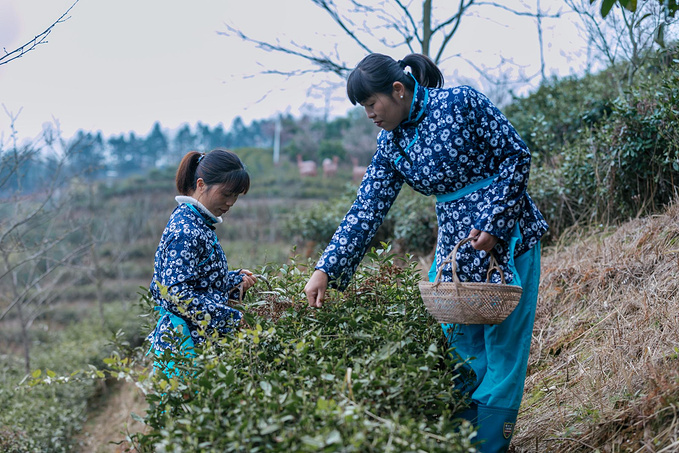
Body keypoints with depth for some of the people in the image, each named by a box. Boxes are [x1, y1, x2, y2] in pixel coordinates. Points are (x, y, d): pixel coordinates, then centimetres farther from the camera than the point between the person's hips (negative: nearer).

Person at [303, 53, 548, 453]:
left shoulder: (460, 103, -12)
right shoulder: (391, 144, 5)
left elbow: (517, 155, -9)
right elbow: (366, 211, 3)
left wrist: (491, 223, -16)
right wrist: (326, 270, -5)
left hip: (506, 232, -6)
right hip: (455, 243, 6)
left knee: (503, 341, -3)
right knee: (459, 344, 4)